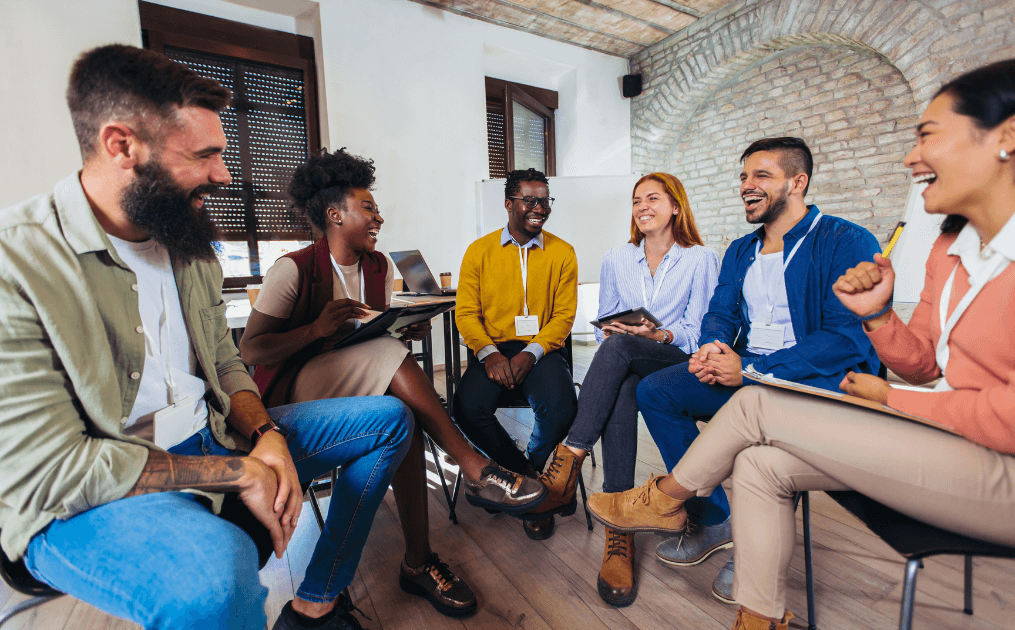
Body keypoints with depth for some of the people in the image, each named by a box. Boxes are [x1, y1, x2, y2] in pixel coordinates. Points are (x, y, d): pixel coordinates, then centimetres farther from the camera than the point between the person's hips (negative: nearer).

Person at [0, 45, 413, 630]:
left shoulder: (191, 245, 6)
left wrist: (266, 436, -9)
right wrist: (240, 472, -20)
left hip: (212, 438, 7)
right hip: (81, 503, -7)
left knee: (389, 418, 5)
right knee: (220, 569, -41)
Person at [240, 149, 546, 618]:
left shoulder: (379, 267, 7)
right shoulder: (293, 269, -11)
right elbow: (249, 350, -13)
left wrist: (409, 328, -12)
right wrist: (317, 329, -28)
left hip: (365, 383, 5)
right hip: (294, 393, -5)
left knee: (403, 414, -31)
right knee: (387, 356, -34)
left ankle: (418, 562, -24)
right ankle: (475, 470, -29)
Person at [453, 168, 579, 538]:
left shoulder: (562, 253, 7)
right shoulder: (479, 251, 7)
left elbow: (564, 315, 2)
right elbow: (466, 313, 3)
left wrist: (531, 353, -16)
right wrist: (488, 353, -16)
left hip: (541, 348, 0)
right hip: (492, 348, 1)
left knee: (561, 407, -29)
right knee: (468, 408, -26)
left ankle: (526, 474, 5)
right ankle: (531, 479, 0)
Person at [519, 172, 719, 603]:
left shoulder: (700, 260, 7)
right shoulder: (616, 260, 17)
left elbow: (698, 332, 1)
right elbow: (603, 326, 16)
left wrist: (661, 335, -19)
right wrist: (610, 331, -7)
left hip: (677, 363, -3)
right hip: (625, 367, 3)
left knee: (618, 348, -37)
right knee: (621, 392, -36)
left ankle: (565, 469, -40)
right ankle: (619, 529, -37)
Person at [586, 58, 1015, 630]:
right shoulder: (950, 247, 9)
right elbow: (919, 364, 11)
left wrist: (888, 397, -9)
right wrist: (877, 313, -8)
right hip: (950, 445, 8)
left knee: (757, 406, -14)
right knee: (760, 464, -6)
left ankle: (664, 498, 10)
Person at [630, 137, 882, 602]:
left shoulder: (847, 243, -6)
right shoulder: (740, 251, 18)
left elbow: (849, 336, -17)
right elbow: (720, 312, 12)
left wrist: (751, 370, -25)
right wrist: (711, 347, -14)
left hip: (821, 378, -6)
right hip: (746, 373, 7)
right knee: (654, 390, -12)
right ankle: (711, 522, 0)